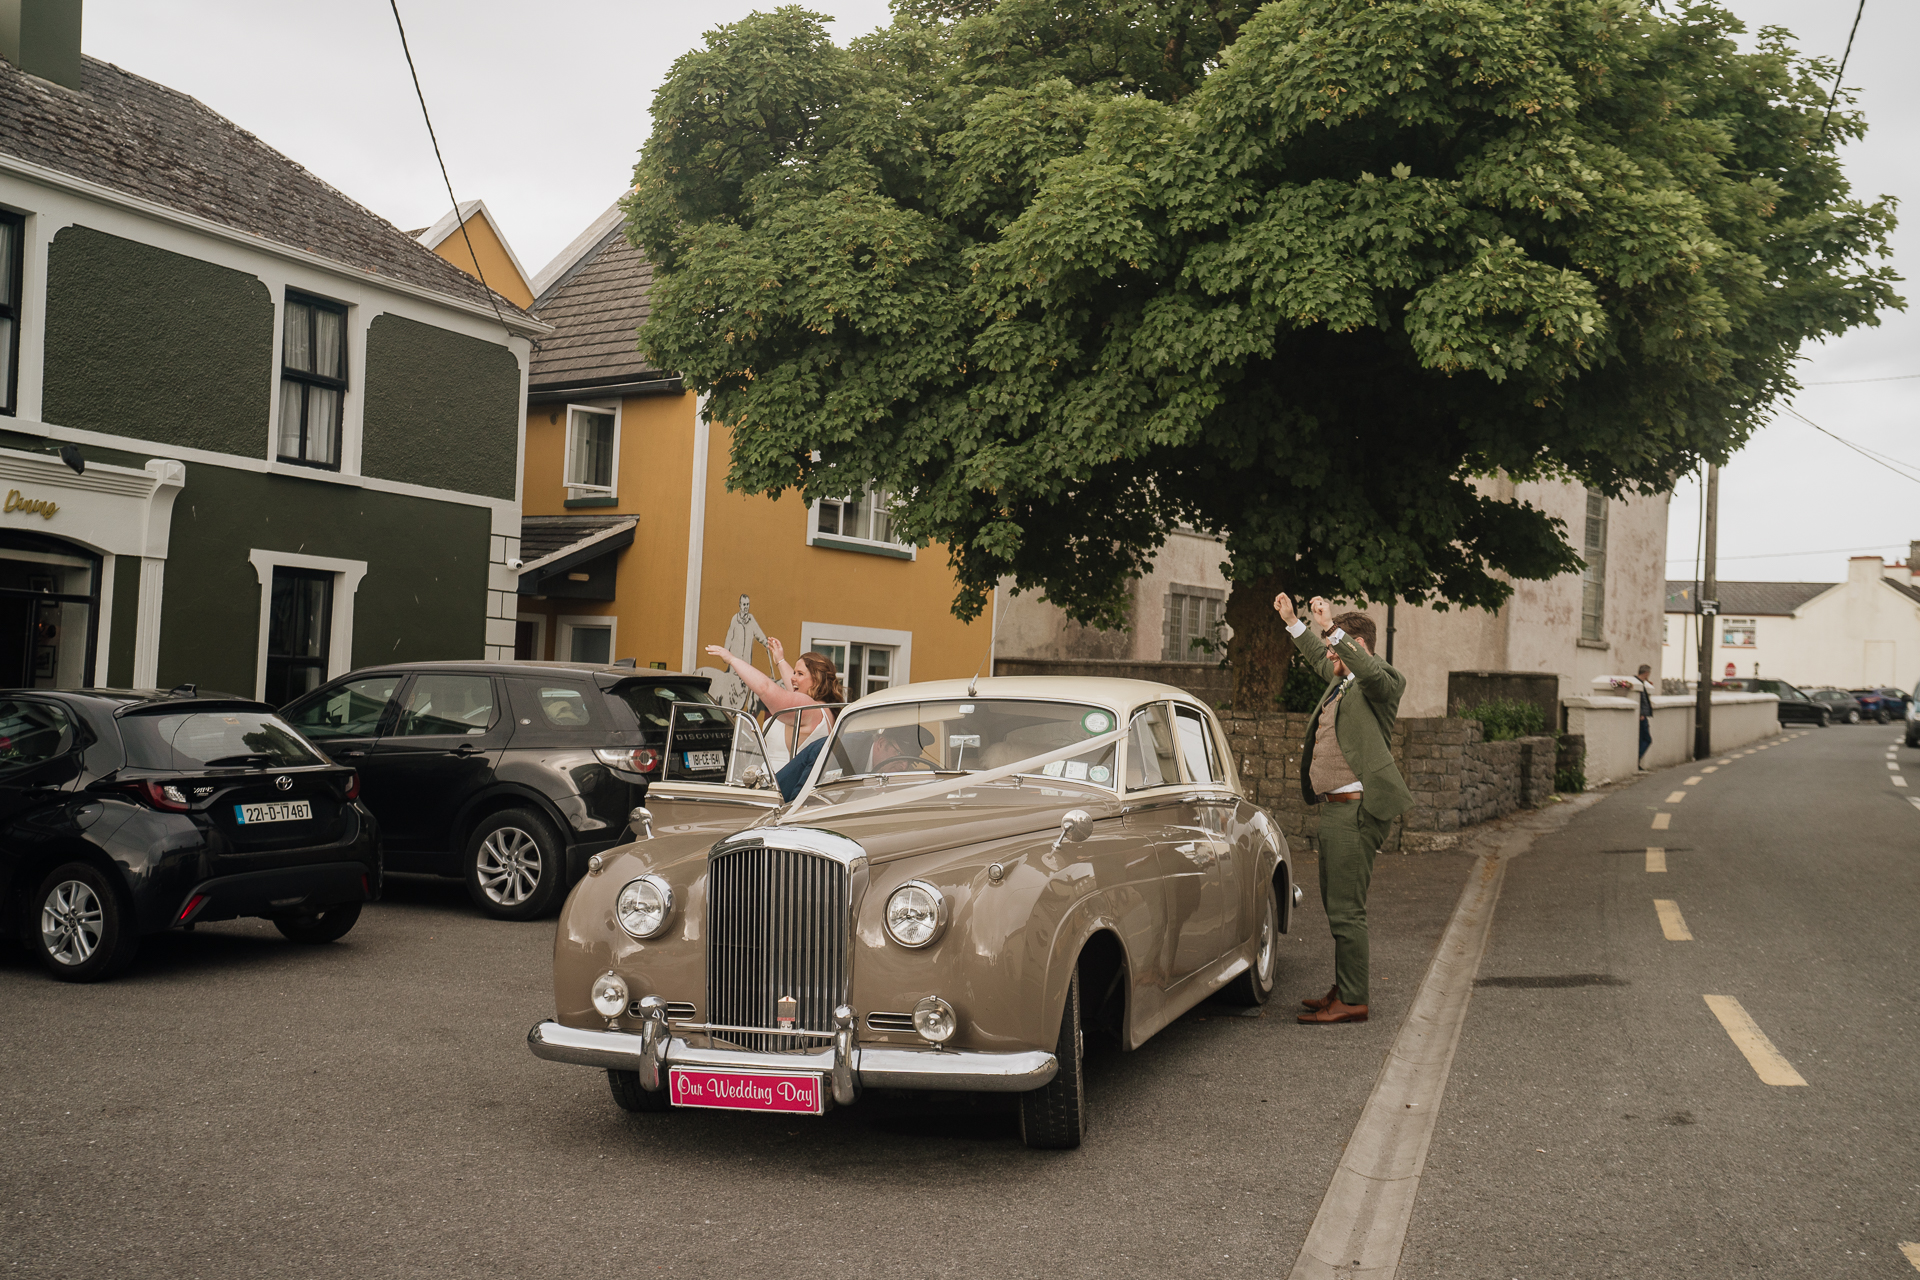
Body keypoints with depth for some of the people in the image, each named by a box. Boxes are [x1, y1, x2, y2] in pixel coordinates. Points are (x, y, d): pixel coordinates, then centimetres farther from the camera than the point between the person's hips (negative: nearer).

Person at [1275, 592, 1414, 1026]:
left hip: (1356, 808, -10)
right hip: (1335, 807, 10)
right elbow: (1318, 659, 38)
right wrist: (1292, 622, 39)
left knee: (1346, 909, -8)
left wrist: (1330, 628, -35)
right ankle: (1343, 988, 28)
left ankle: (1353, 1002, -3)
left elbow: (1369, 670, -33)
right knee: (1335, 903, 18)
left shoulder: (1381, 682, -9)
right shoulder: (1341, 681, 17)